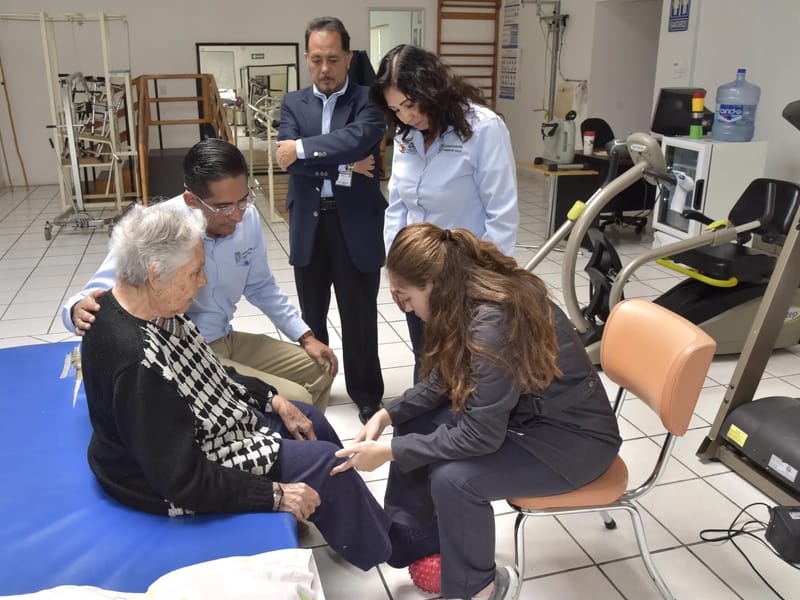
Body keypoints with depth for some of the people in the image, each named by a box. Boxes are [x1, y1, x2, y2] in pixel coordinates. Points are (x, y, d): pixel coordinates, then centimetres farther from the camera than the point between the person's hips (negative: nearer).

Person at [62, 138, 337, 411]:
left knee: (319, 370, 13)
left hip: (227, 341, 7)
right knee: (296, 404, -18)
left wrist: (305, 336, 8)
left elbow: (260, 286, 9)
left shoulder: (248, 217, -7)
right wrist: (81, 310, -44)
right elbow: (99, 298, -19)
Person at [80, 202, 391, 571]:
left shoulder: (148, 307, -9)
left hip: (194, 429, 9)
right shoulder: (138, 361, -37)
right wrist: (275, 494, -22)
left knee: (311, 420, 15)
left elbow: (202, 374, 9)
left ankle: (361, 521, 37)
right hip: (180, 480, -9)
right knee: (325, 463, -4)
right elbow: (183, 480, -30)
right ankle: (380, 548, 24)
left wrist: (272, 399, 4)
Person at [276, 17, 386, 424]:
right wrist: (341, 166, -17)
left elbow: (359, 139, -23)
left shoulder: (368, 100, -2)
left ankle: (367, 395, 27)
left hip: (355, 224, -3)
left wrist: (303, 149, -18)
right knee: (311, 316, 17)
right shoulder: (293, 103, 7)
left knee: (359, 317, 8)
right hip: (308, 225, 3)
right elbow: (287, 156, -10)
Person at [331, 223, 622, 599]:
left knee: (452, 478, -26)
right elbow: (444, 381, 6)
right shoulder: (473, 292, -6)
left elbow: (479, 436, -29)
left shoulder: (494, 324, -33)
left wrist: (389, 452, -22)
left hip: (572, 438, -9)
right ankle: (412, 543, 17)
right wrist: (389, 414, -5)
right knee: (415, 426, 0)